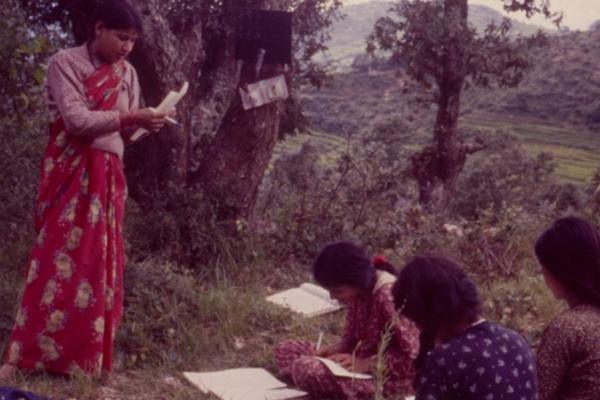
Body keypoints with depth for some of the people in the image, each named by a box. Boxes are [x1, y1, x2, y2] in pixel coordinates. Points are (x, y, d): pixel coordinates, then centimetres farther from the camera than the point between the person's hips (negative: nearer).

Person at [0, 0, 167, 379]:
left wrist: (146, 124, -10)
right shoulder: (66, 63, -6)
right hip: (71, 174, -5)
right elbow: (76, 120, -17)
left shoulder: (127, 73, 10)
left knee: (100, 262, 7)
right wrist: (130, 116, -21)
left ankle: (88, 354, 17)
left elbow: (125, 126, 11)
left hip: (108, 174, 5)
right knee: (59, 259, -9)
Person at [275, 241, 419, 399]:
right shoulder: (358, 291, 2)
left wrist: (367, 364, -24)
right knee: (284, 349, 4)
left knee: (304, 368, -29)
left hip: (390, 377, -10)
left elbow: (414, 356, -24)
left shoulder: (389, 296, -25)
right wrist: (332, 351, -10)